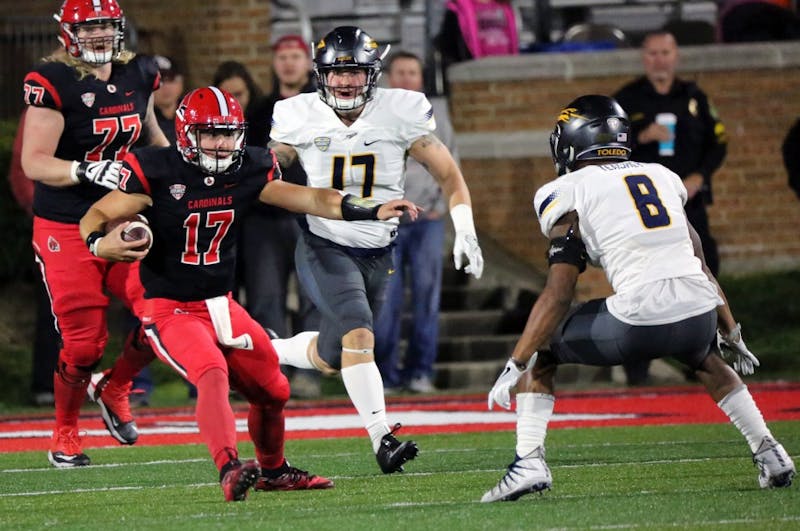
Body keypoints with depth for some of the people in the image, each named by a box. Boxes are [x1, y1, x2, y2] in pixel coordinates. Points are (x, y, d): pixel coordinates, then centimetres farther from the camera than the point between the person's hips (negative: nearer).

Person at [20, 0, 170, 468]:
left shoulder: (139, 75, 7)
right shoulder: (52, 83, -12)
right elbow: (34, 163, -17)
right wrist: (87, 170, -31)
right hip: (66, 230, -5)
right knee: (84, 343, -6)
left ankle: (114, 389, 19)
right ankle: (65, 434, 19)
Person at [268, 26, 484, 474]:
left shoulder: (399, 113, -9)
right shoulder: (300, 118, -8)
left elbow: (449, 175, -3)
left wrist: (465, 231, -14)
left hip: (377, 254, 3)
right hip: (325, 249, -3)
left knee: (331, 355, 9)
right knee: (358, 333, -24)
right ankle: (382, 438, -23)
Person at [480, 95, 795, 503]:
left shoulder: (569, 192, 6)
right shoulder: (662, 177, 23)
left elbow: (559, 293, -1)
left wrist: (516, 365, 1)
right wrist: (731, 333, 35)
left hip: (638, 318, -5)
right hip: (700, 313, 5)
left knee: (539, 354, 16)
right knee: (703, 359, 39)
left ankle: (529, 460, 0)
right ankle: (770, 454, 30)